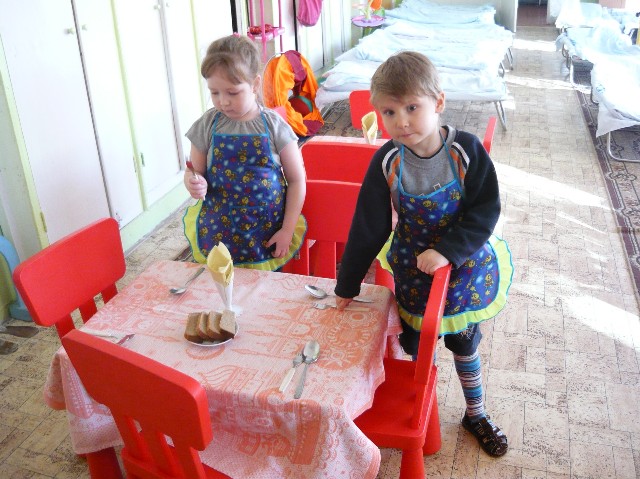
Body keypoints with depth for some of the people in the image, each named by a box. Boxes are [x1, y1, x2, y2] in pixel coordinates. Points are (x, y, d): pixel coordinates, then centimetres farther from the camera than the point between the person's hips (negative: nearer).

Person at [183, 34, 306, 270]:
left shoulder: (274, 126, -9)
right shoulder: (207, 126, -4)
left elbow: (296, 179, -3)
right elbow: (194, 173, 6)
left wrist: (288, 230, -4)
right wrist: (194, 184, -18)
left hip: (267, 235, -1)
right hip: (218, 232, 1)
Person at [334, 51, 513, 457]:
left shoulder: (467, 150, -21)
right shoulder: (387, 162, -18)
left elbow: (486, 212, -18)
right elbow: (368, 229, -12)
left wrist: (447, 251, -30)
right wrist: (347, 283, -7)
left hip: (467, 266, 0)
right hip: (413, 270, 1)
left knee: (464, 342, 19)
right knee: (414, 346, 14)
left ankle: (476, 414, 43)